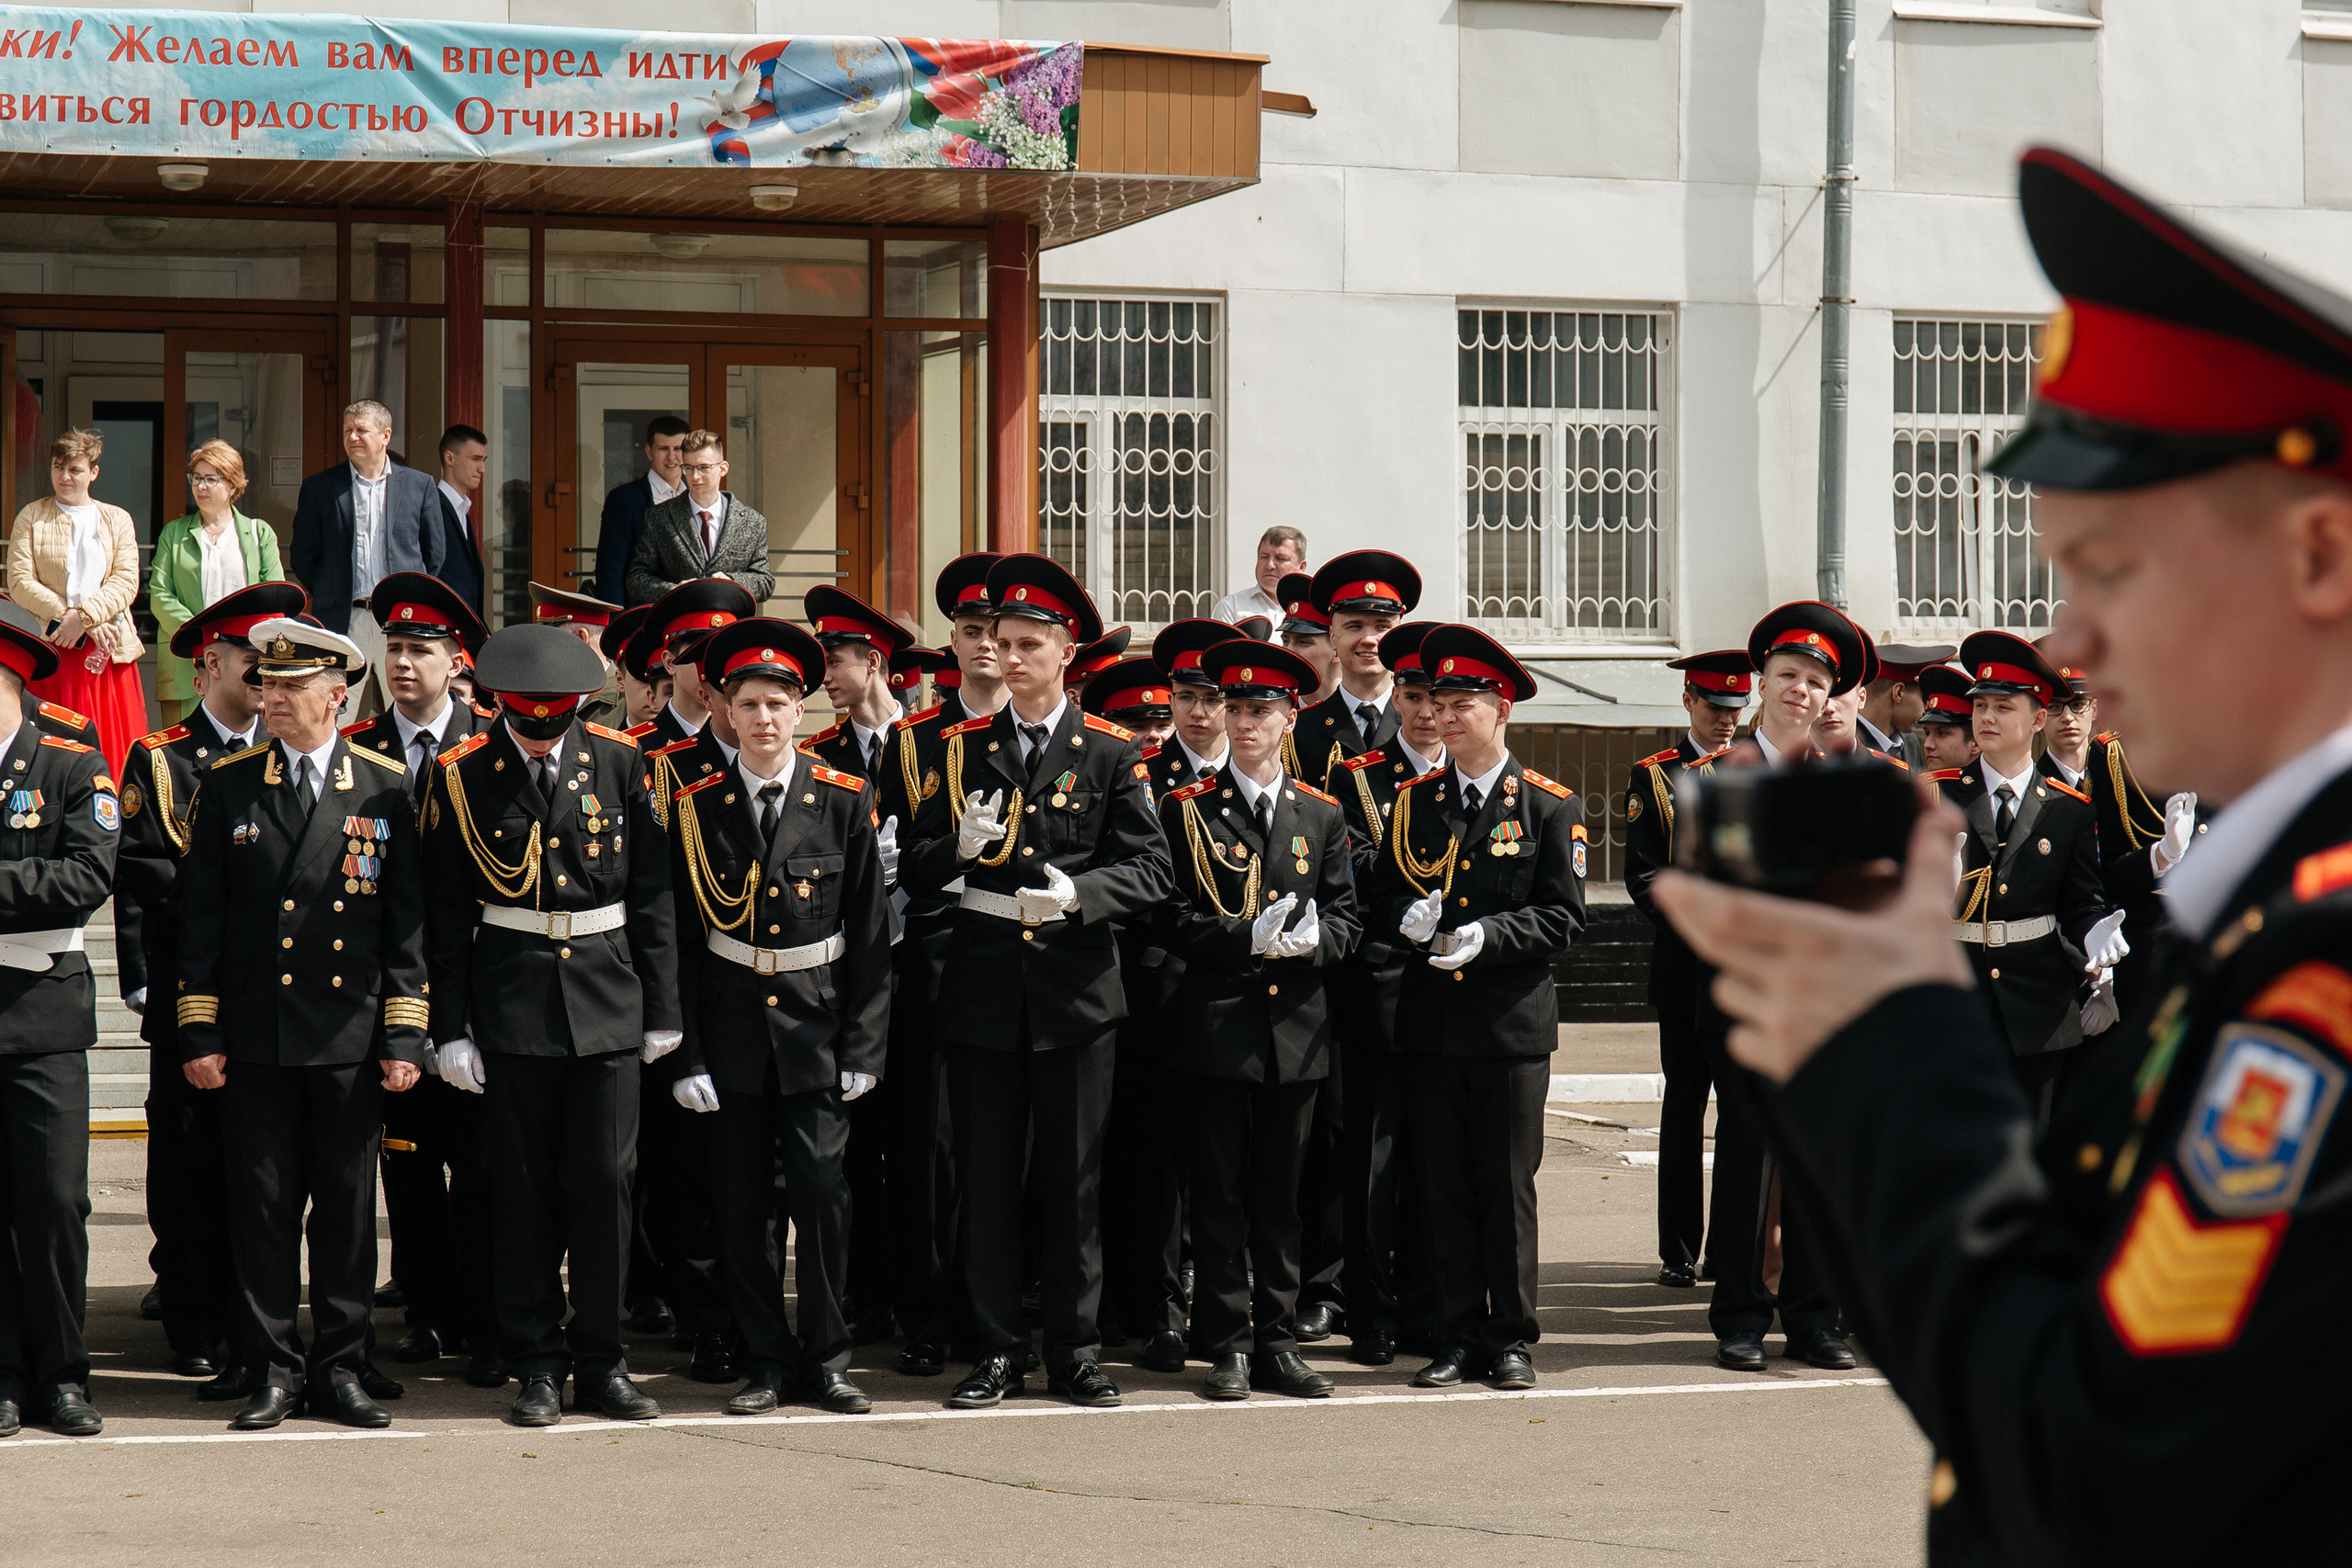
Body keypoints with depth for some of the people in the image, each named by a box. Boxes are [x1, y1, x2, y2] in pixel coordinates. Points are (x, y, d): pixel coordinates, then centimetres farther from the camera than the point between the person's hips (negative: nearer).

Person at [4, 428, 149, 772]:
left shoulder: (117, 520, 14)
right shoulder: (31, 518, 10)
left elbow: (126, 582, 1)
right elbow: (20, 583, -1)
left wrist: (83, 617, -15)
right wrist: (78, 621, -10)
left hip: (108, 651, 1)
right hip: (52, 650, -1)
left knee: (115, 749, -4)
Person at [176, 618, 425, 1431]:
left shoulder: (385, 787, 3)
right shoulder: (228, 785, 5)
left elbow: (406, 922, 4)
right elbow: (201, 917, 5)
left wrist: (404, 1036, -2)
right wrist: (199, 1032, 0)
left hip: (349, 1035, 0)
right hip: (254, 1035, 0)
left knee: (347, 1207, 5)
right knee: (262, 1208, 3)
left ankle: (340, 1366, 14)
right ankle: (274, 1370, 11)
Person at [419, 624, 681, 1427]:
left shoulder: (619, 763, 2)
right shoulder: (461, 776, -1)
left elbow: (653, 894, 6)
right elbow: (444, 914, 2)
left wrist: (661, 1010, 4)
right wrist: (451, 1028, -2)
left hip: (608, 1001, 1)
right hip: (509, 1006, -1)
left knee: (605, 1182, 0)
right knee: (523, 1191, 4)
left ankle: (601, 1360, 12)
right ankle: (538, 1365, 13)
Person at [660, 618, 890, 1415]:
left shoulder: (845, 800, 1)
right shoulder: (695, 809, 4)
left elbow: (871, 931, 2)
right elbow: (680, 940, 5)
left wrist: (864, 1044, -4)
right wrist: (687, 1055, -1)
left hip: (818, 1026, -1)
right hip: (733, 1027, 1)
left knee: (821, 1188, -8)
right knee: (744, 1201, 3)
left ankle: (827, 1356, 7)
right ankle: (768, 1358, 15)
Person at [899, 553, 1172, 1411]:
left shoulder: (1112, 754, 3)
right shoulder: (962, 748, 9)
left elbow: (1151, 870, -4)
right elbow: (914, 872, 9)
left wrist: (1077, 893, -21)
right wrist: (960, 847, -13)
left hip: (1075, 987, -2)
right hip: (983, 987, 2)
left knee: (1074, 1178, 4)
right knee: (986, 1179, 5)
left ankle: (1074, 1349, 12)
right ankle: (997, 1349, 13)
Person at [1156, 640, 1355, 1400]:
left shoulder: (1322, 815, 12)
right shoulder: (1187, 810, 3)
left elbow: (1344, 917, 9)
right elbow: (1171, 917, -3)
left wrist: (1311, 939, -13)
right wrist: (1248, 938, -18)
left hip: (1296, 1027, 3)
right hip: (1214, 1024, -3)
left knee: (1281, 1193, 8)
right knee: (1218, 1192, 0)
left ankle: (1277, 1342, 14)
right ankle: (1228, 1345, 6)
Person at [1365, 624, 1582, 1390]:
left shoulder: (1549, 806, 0)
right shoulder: (1414, 801, 10)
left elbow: (1562, 917, -3)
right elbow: (1383, 894, 13)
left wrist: (1487, 936, -18)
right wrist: (1408, 917, -10)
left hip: (1513, 1021, -3)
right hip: (1431, 1019, 3)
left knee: (1508, 1187, 2)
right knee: (1444, 1190, 5)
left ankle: (1510, 1339, 11)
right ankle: (1458, 1337, 13)